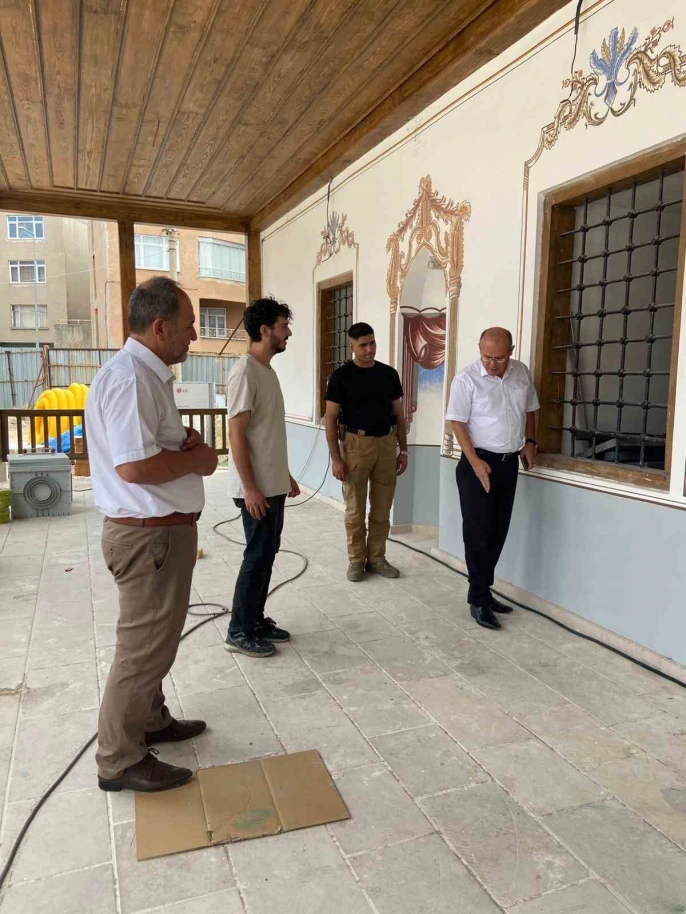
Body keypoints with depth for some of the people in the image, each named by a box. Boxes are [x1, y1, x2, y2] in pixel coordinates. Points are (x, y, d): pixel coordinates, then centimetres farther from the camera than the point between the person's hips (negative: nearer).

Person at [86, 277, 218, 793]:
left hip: (162, 528, 11)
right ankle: (120, 760, 19)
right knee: (144, 647, 2)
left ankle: (150, 720, 41)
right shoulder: (129, 378, -21)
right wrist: (197, 460, -15)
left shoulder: (146, 374, 13)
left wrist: (184, 439, 5)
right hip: (149, 534, -11)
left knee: (154, 638, 23)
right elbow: (134, 465, -31)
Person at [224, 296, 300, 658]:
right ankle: (239, 631, 12)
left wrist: (286, 475, 20)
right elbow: (236, 434, -20)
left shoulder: (268, 370, 13)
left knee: (267, 553, 15)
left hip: (273, 485, 9)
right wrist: (250, 487, -22)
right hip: (256, 488, -9)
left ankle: (256, 620, 28)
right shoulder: (244, 372, -17)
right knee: (257, 555, -2)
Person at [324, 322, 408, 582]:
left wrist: (403, 450, 8)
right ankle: (356, 560, 18)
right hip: (355, 443, -3)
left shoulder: (389, 374, 8)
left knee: (382, 509, 10)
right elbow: (330, 419, -4)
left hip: (386, 443, 4)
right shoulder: (341, 376, -4)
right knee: (355, 509, 5)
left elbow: (398, 415, 13)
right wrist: (335, 457, -11)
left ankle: (377, 558, 23)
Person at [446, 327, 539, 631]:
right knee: (479, 532, -4)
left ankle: (484, 590, 23)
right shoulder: (467, 379, -13)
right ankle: (478, 599, 6)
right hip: (479, 462, -6)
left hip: (509, 462, 6)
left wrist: (529, 442, 6)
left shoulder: (522, 373, 4)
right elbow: (458, 423, -14)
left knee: (498, 532, 11)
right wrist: (474, 461, -21)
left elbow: (530, 409, 18)